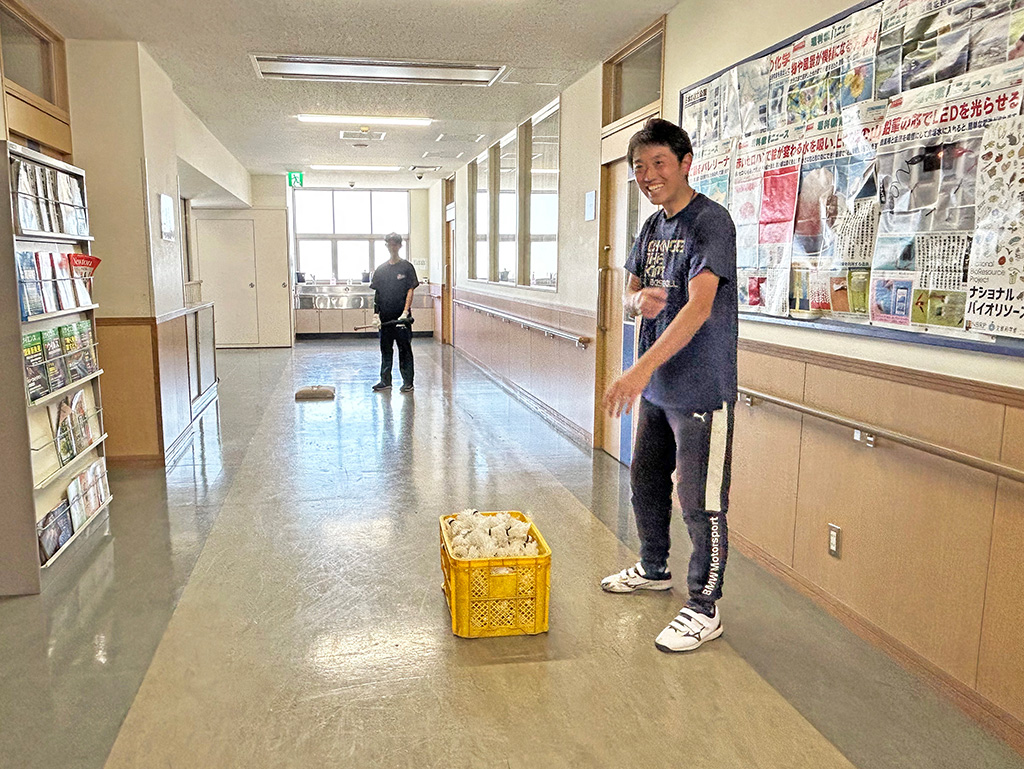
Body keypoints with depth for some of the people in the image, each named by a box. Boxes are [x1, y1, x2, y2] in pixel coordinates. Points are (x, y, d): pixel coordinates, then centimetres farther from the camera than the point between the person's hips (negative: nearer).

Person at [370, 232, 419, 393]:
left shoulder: (406, 267, 0)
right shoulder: (380, 269, 11)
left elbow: (410, 291, -5)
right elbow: (377, 293, 11)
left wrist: (405, 311, -15)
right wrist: (376, 314, 2)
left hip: (402, 316, -4)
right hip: (385, 317, 4)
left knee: (405, 349, 0)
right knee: (386, 349, 10)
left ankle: (408, 382, 7)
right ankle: (385, 381, 19)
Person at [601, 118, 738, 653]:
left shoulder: (710, 221, -15)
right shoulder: (651, 228, 12)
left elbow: (699, 305, -26)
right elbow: (630, 295, 16)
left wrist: (641, 369, -34)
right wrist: (639, 300, -11)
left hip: (701, 388, -9)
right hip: (656, 386, 9)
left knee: (700, 501, 0)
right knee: (646, 482, 21)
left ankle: (704, 608, 15)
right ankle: (654, 569, 42)